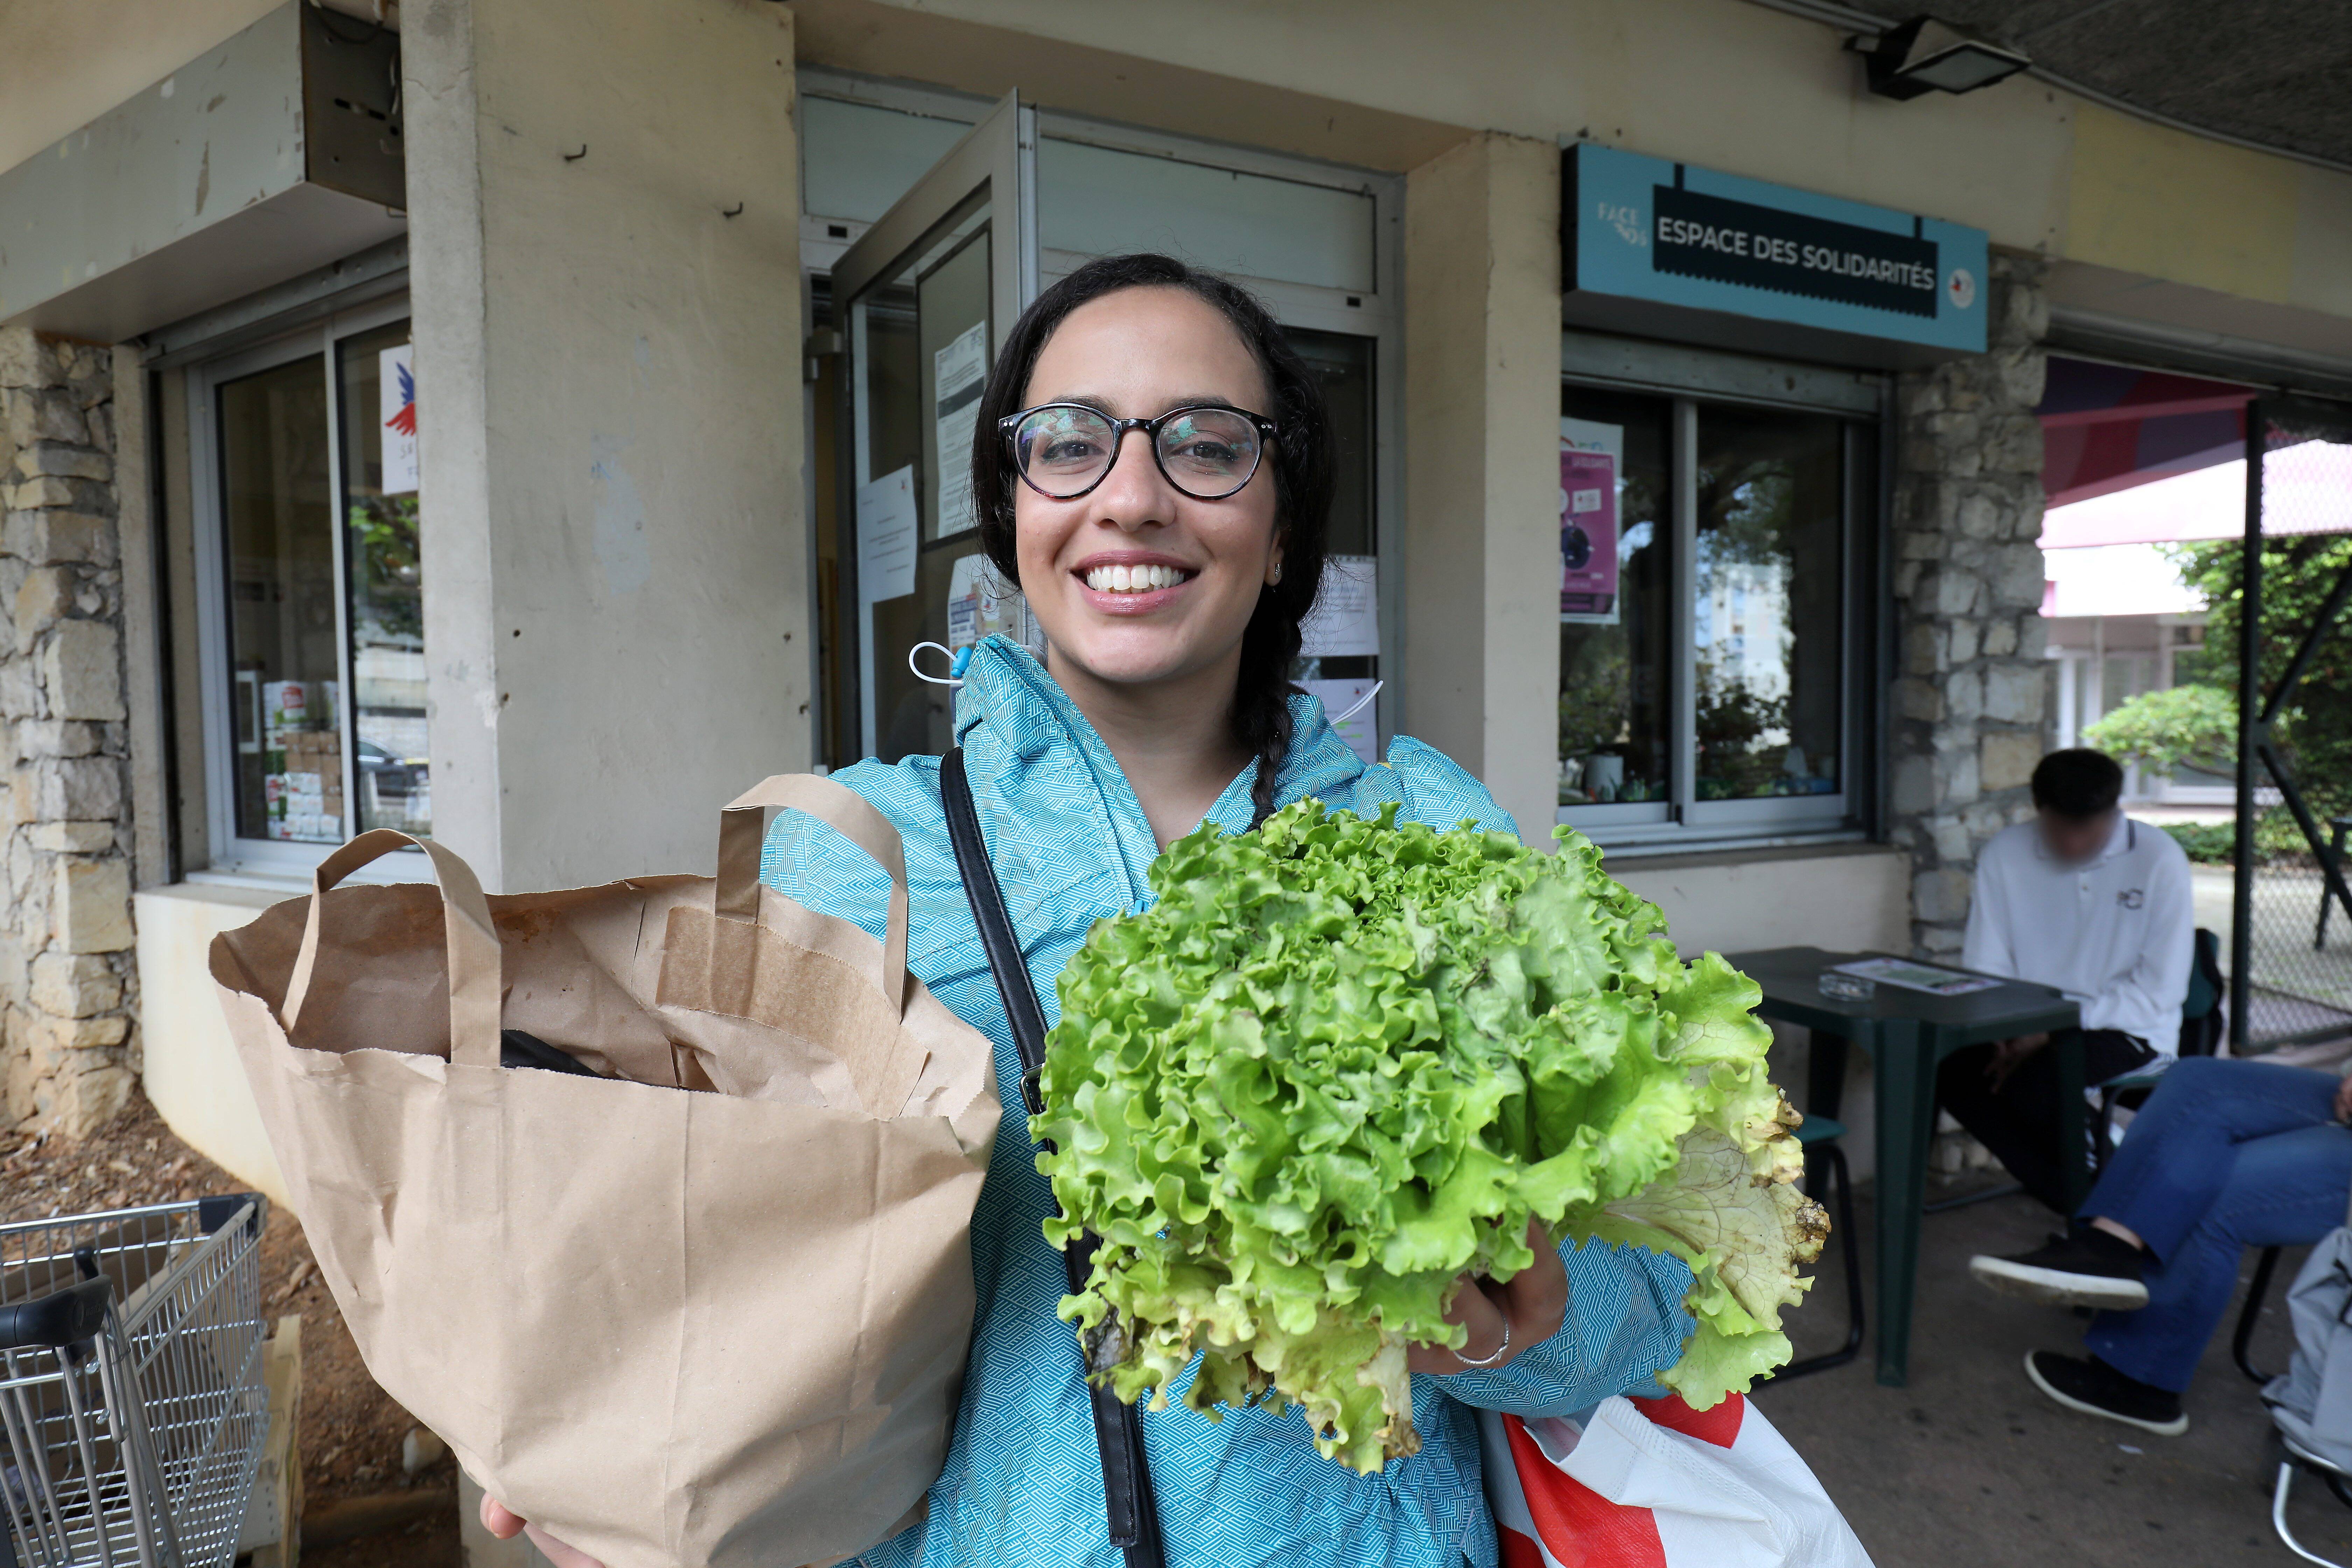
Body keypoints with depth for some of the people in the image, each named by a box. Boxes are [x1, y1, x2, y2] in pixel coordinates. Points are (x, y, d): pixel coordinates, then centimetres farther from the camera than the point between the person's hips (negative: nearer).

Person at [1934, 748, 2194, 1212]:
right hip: (2031, 1027, 4)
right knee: (1946, 1068, -25)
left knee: (2035, 1083, -33)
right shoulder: (2004, 855, -1)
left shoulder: (2159, 859, -9)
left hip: (2128, 1032, -4)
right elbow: (1983, 968, 2)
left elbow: (2160, 991, -11)